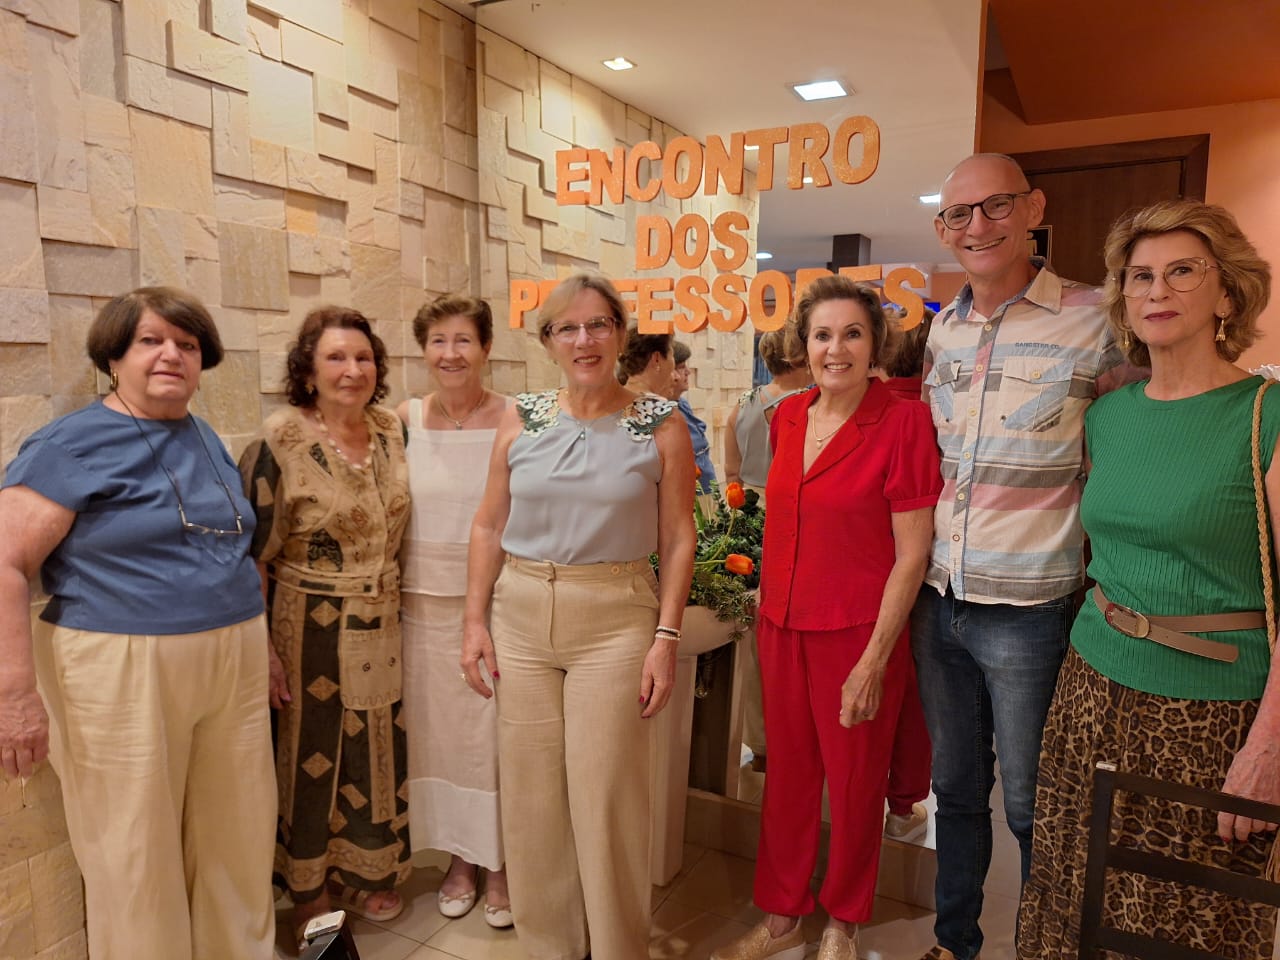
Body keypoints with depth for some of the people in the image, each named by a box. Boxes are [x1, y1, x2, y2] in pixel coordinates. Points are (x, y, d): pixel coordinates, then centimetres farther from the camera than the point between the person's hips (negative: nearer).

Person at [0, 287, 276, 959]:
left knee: (238, 842, 15)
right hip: (123, 677, -5)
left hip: (233, 674, 6)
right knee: (137, 859, 8)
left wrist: (259, 647, 20)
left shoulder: (208, 442, 12)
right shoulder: (71, 445, -6)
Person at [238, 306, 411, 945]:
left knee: (374, 749, 16)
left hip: (380, 629, 5)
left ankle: (365, 874, 37)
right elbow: (253, 555, -12)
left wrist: (395, 605, 13)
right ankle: (308, 892, 32)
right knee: (310, 754, 11)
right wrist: (263, 650, -14)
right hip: (307, 630, -5)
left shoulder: (391, 432, 2)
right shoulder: (279, 443, -14)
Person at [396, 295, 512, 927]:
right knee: (437, 729, 13)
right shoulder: (404, 420, 2)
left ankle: (500, 863, 26)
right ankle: (459, 857, 33)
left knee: (493, 731, 6)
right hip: (425, 602, 3)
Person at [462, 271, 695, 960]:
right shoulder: (521, 420, 5)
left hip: (616, 620, -3)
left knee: (605, 794, 3)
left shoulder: (661, 426, -2)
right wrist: (475, 620, 3)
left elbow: (677, 539, -3)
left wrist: (666, 636, -9)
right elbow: (489, 527, 8)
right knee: (531, 795, 12)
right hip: (521, 617, 3)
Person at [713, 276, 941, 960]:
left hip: (857, 633, -5)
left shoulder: (902, 421, -14)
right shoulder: (787, 418, 4)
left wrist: (874, 659, -15)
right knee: (787, 773, 16)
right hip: (783, 625, 5)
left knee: (854, 782, 13)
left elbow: (912, 554, -14)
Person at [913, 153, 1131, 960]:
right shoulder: (940, 330, 7)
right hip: (936, 602, 5)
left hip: (1026, 612, -5)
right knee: (956, 788, 19)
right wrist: (923, 560, 12)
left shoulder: (1094, 322, -9)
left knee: (1032, 808, 10)